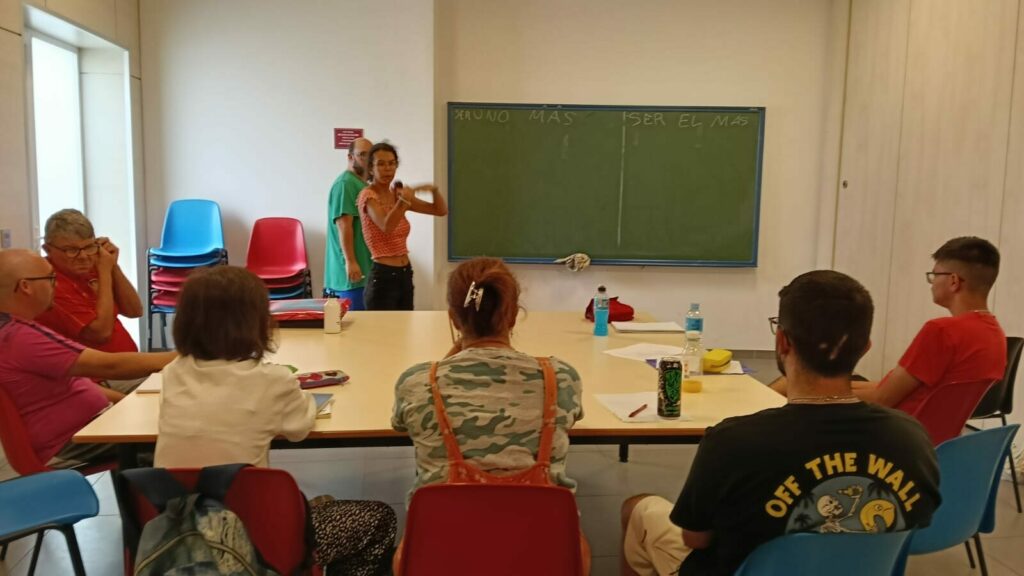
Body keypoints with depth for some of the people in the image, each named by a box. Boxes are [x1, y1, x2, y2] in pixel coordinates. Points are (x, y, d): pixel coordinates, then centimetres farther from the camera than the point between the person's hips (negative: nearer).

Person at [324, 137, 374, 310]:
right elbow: (344, 225, -20)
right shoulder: (345, 184, -12)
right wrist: (350, 261, -23)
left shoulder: (363, 184, 18)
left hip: (365, 266, 10)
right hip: (354, 268, -10)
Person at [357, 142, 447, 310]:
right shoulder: (368, 195, -10)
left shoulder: (398, 194, 10)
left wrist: (434, 190, -7)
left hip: (405, 274, 7)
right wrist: (403, 201, -43)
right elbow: (386, 226, -29)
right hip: (382, 276, -7)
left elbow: (441, 210, 11)